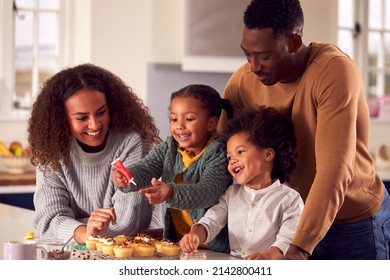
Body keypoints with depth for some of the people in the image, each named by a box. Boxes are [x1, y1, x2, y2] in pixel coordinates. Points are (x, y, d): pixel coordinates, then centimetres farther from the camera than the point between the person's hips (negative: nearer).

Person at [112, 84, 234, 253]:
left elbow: (208, 192, -25)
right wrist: (126, 178, -30)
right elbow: (145, 169, -6)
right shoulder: (168, 148, 8)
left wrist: (171, 193, -43)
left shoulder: (218, 153, -10)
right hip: (175, 244, 6)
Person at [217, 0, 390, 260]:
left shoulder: (335, 71, -26)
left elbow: (335, 171, -32)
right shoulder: (244, 80, -10)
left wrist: (300, 248, -38)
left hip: (356, 225, -4)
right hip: (293, 219, 4)